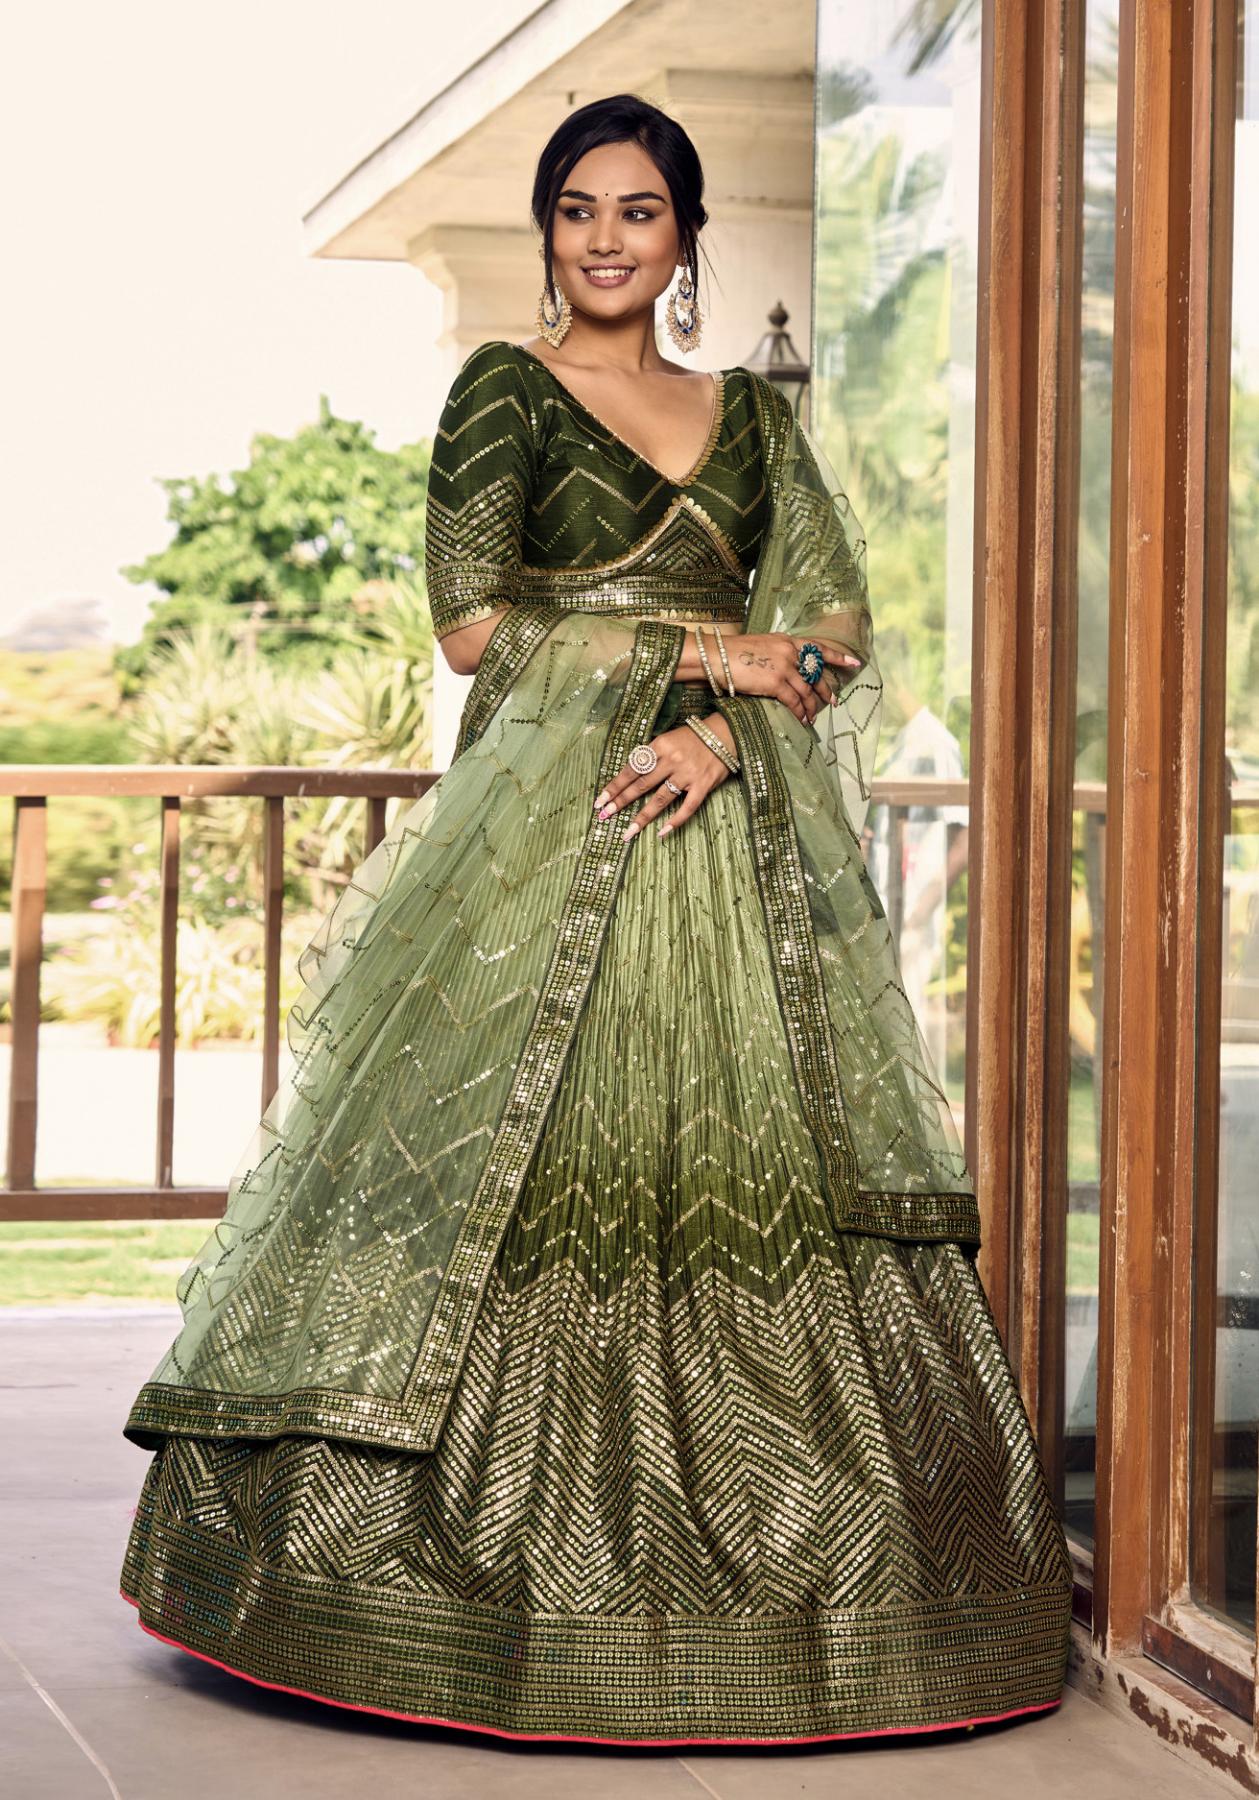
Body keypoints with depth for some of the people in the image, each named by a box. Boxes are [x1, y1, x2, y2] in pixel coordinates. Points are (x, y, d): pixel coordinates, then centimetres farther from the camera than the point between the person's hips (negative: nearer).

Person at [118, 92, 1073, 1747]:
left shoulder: (751, 416, 16)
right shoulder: (506, 391, 5)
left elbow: (835, 630, 8)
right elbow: (472, 622, -5)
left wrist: (723, 725, -11)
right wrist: (699, 644, -4)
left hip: (735, 845, 4)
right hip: (547, 832, -3)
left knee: (751, 1170, -1)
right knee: (535, 1179, -8)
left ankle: (765, 1578, 6)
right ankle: (522, 1588, -1)